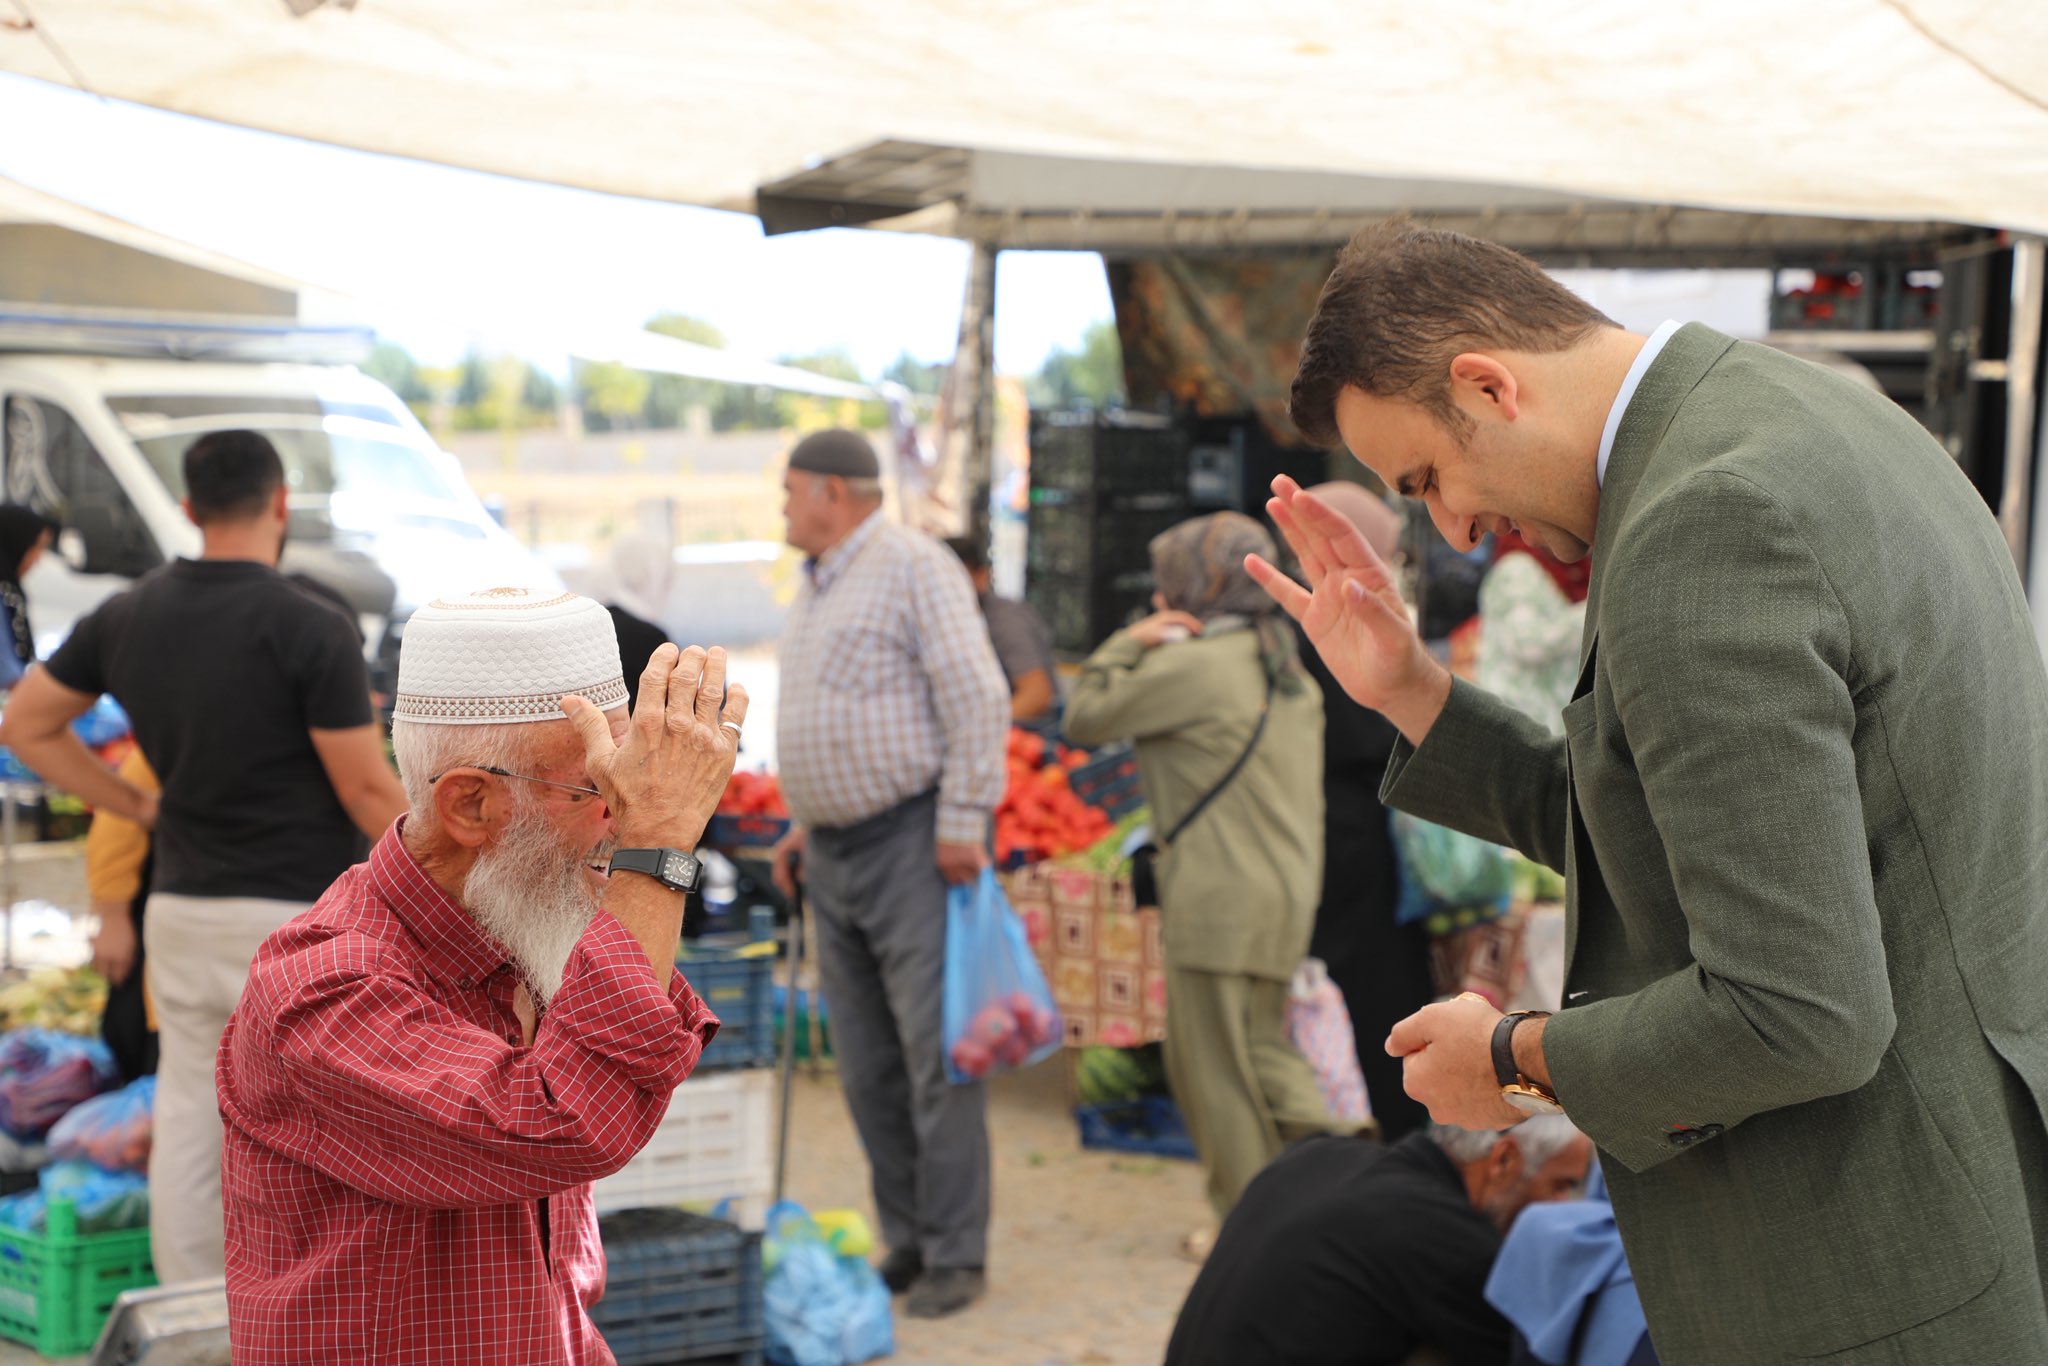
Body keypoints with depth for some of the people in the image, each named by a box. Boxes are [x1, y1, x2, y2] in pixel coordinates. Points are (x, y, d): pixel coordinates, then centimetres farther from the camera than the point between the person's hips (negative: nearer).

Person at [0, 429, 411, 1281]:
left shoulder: (128, 617, 3)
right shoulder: (312, 628, -16)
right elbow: (368, 793, -13)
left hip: (181, 909, 6)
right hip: (294, 920, -6)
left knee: (187, 1129, 11)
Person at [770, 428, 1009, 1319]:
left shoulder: (911, 566, -9)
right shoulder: (817, 584, 19)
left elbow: (978, 699, -15)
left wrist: (963, 822, -18)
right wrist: (803, 824, 20)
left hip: (910, 843, -9)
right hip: (835, 854, 9)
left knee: (935, 1057, -6)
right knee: (868, 1069, 9)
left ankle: (956, 1257, 1)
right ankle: (907, 1244, 18)